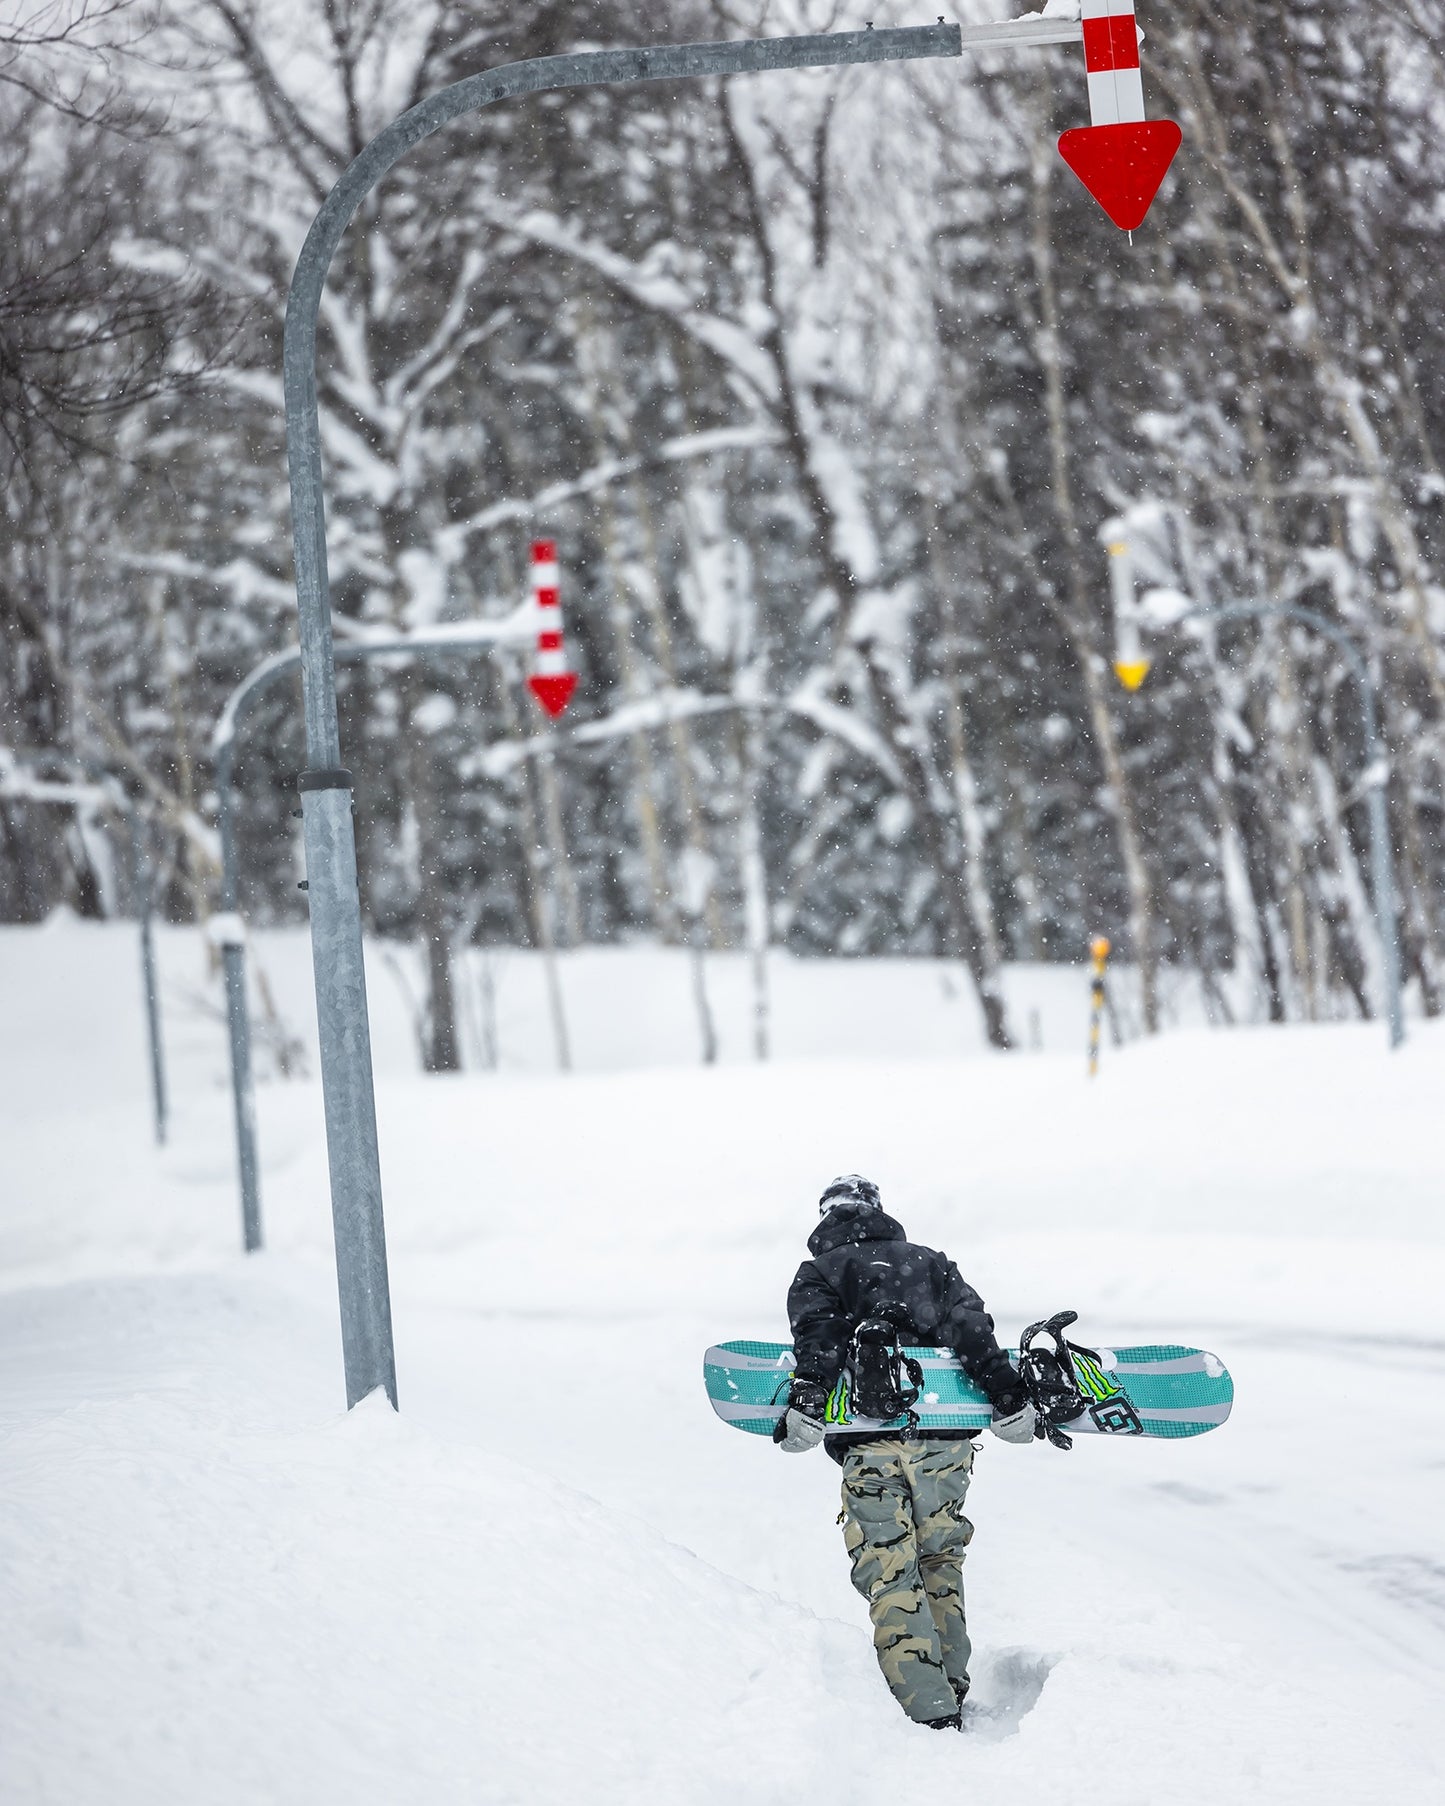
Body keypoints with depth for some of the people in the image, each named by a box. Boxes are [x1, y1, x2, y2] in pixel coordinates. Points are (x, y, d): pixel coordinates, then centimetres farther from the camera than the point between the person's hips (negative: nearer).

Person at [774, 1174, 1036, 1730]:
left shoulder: (819, 1273, 12)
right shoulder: (930, 1262, 22)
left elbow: (819, 1336, -9)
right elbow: (970, 1327, 5)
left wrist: (806, 1402, -22)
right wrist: (1006, 1397, -4)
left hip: (871, 1440, -3)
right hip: (946, 1439, 3)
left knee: (890, 1579, -4)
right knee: (940, 1564, 20)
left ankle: (931, 1712, -15)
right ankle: (951, 1685, 17)